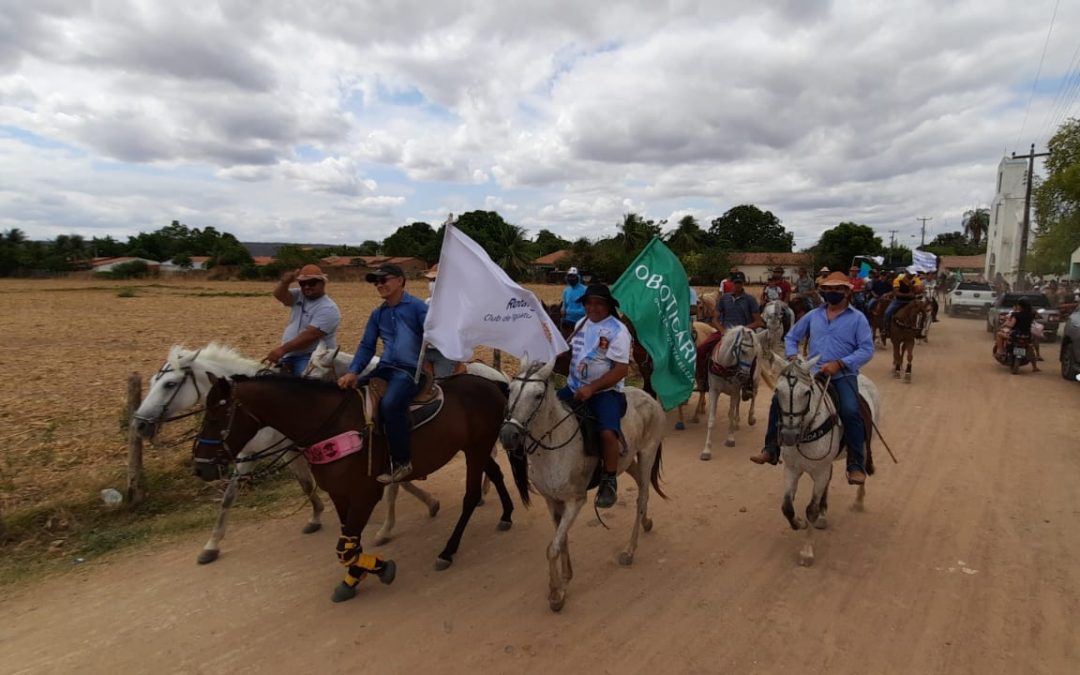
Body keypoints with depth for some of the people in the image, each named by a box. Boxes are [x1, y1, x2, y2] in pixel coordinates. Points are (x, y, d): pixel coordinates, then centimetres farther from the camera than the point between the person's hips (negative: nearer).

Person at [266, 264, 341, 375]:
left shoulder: (328, 309, -14)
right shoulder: (299, 296, 10)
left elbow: (310, 335, -23)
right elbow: (279, 295, -8)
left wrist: (282, 349, -28)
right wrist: (285, 282, -30)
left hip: (311, 358, -8)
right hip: (289, 357, 8)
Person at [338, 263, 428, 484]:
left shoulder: (417, 307, -3)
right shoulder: (377, 314, 15)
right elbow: (367, 346, 13)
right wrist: (353, 372, -2)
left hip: (411, 369, -7)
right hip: (385, 368, 7)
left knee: (389, 404, -32)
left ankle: (402, 462, -19)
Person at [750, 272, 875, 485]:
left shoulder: (857, 318, 2)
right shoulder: (813, 315, 13)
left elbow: (867, 350, -7)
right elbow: (791, 337, 20)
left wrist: (839, 364, -19)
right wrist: (793, 357, 0)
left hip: (842, 376, -4)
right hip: (811, 373, 4)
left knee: (850, 411, -28)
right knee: (778, 399, -11)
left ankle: (857, 465, -13)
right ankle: (771, 449, 0)